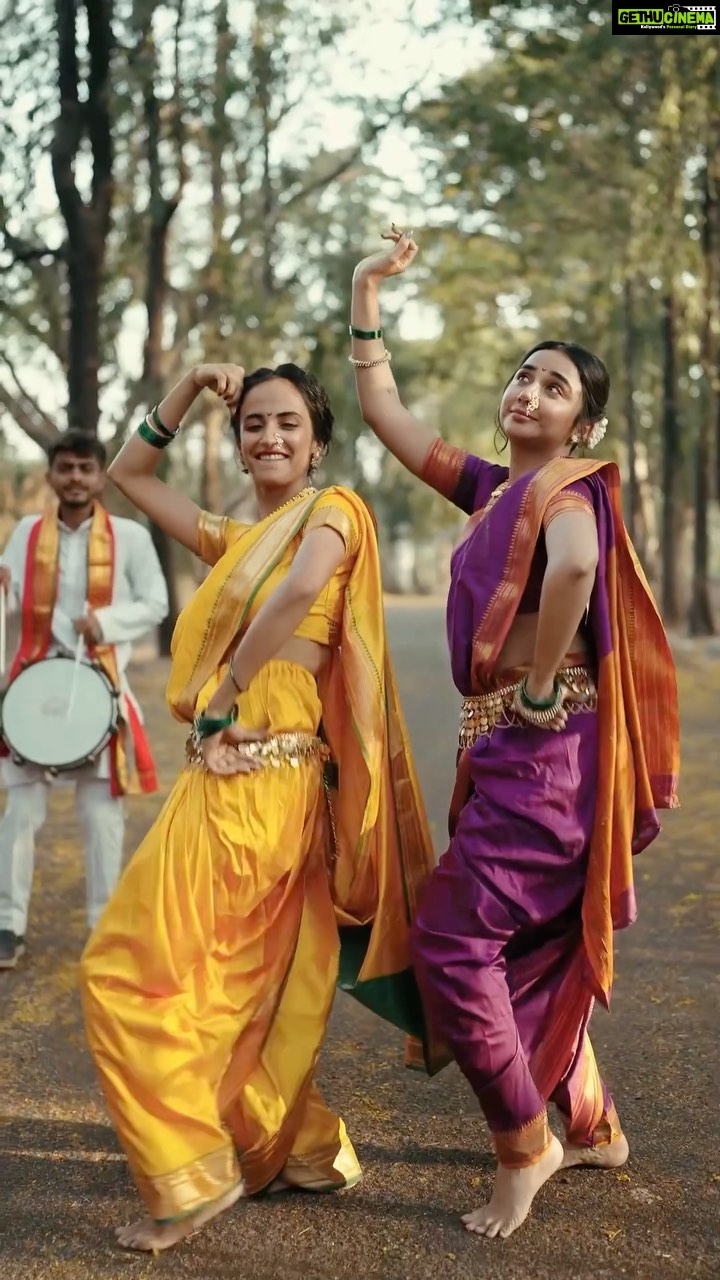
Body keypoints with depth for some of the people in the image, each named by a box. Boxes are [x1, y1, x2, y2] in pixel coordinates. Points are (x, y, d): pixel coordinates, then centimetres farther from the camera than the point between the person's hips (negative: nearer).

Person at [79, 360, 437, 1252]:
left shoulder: (334, 508, -4)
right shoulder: (235, 540, 19)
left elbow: (303, 586, -27)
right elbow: (127, 473, 26)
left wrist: (223, 692, -19)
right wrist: (189, 388, 15)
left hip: (258, 777, -8)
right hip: (231, 777, 8)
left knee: (130, 968, -5)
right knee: (244, 980, 14)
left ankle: (194, 1175, 3)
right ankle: (302, 1147, 27)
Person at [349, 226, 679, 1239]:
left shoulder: (567, 490, -9)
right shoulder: (488, 486, 14)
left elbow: (574, 566, -33)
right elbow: (383, 412, 18)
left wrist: (542, 691, -23)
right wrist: (367, 295, 15)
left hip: (545, 748, -8)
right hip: (502, 747, 8)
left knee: (453, 940, -8)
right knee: (530, 946, 17)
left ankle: (524, 1144, 8)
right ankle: (591, 1127, 33)